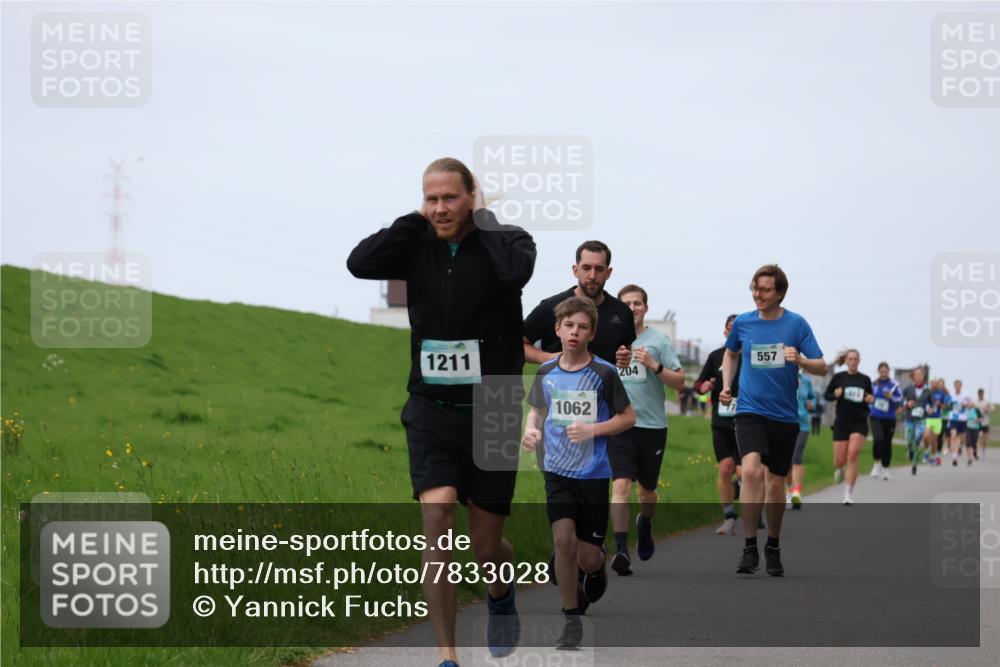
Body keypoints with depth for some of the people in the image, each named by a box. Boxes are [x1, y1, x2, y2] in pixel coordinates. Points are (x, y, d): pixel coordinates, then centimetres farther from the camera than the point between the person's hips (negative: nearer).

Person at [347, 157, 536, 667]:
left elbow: (515, 270, -31)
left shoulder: (503, 240, -7)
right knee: (436, 516, -17)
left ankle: (501, 597, 46)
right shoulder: (417, 245, 1)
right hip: (431, 410, 2)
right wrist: (415, 220, -12)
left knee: (485, 545, 8)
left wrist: (483, 218, -17)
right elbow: (360, 263, -15)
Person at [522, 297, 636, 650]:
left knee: (586, 558, 0)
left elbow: (628, 417, -2)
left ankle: (598, 567, 39)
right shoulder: (546, 372, 2)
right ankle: (572, 620, -1)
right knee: (563, 539, -15)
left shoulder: (604, 373, -8)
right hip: (557, 471, 2)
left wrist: (592, 429, -16)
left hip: (594, 473, -2)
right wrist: (531, 430, -3)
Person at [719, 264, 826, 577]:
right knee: (751, 470, -23)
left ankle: (773, 548, 31)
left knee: (776, 483, 9)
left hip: (784, 414, 0)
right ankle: (749, 548, -18)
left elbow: (821, 367, -3)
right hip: (750, 410, 0)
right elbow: (730, 353, 24)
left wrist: (800, 360, -23)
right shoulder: (742, 323, 2)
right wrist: (726, 385, 11)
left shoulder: (797, 324, -3)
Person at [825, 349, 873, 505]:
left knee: (853, 455, -18)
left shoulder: (865, 379, 5)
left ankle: (849, 494, -13)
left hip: (859, 422, 0)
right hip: (841, 422, 0)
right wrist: (835, 395, -14)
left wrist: (870, 400, -5)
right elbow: (827, 395, 7)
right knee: (839, 462, 1)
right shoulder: (839, 377, 2)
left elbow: (870, 398, 18)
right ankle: (841, 469, 42)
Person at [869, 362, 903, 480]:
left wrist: (891, 397, -25)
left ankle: (885, 468, 25)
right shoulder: (873, 384, 5)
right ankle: (877, 463, 0)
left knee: (887, 443, 7)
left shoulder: (894, 385, -5)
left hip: (889, 418, -1)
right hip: (875, 417, 1)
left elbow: (900, 400, -9)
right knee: (878, 439, -21)